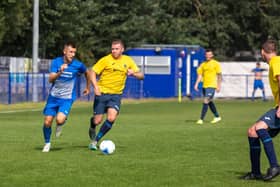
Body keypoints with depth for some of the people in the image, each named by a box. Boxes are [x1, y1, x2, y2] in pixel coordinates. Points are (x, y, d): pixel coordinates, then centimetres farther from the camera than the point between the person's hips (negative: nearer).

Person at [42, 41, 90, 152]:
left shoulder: (78, 65, -8)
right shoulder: (56, 62, -6)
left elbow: (87, 73, 14)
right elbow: (51, 79, -15)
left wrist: (87, 87, 22)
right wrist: (60, 72, -31)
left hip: (67, 98, -2)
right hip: (53, 97, 2)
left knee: (60, 119, -26)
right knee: (47, 122, -3)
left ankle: (60, 125, 13)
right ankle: (47, 143, 23)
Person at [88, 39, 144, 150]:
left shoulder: (128, 61, 5)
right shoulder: (105, 60, -6)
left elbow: (141, 76, 8)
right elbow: (93, 72, -6)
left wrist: (133, 73, -14)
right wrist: (95, 87, -21)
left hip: (116, 95, 2)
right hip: (102, 93, -2)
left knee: (111, 118, -20)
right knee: (97, 121, -4)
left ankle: (95, 140, -4)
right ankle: (92, 126, 36)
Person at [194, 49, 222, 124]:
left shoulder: (216, 64, -4)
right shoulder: (203, 64, 11)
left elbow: (219, 75, -3)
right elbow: (200, 75, 12)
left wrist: (219, 86, -8)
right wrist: (196, 84, 1)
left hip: (211, 86, -7)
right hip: (205, 86, 7)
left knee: (206, 101, -14)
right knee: (210, 102, 15)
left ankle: (201, 119, -15)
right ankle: (217, 117, 30)